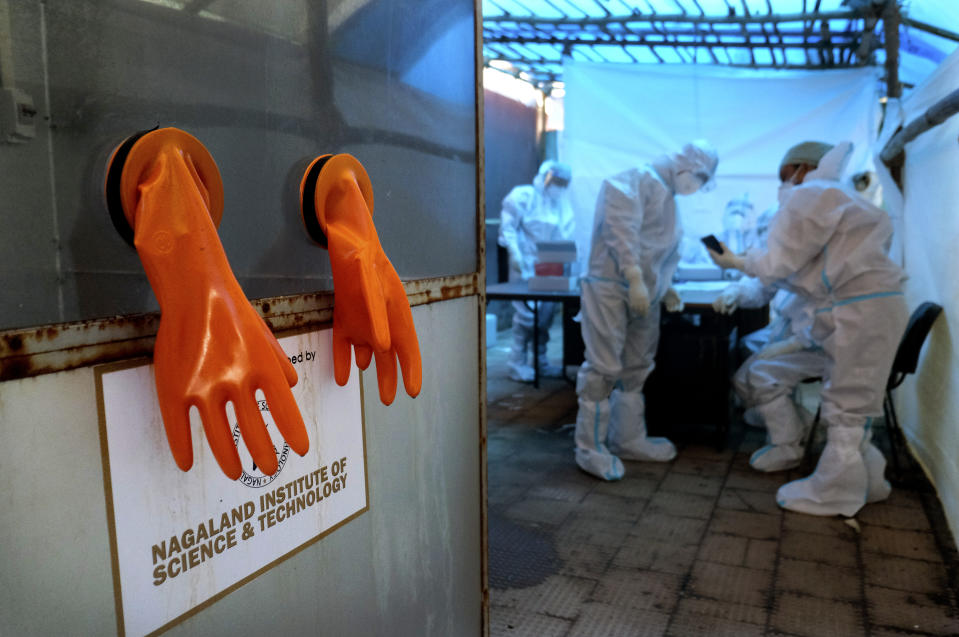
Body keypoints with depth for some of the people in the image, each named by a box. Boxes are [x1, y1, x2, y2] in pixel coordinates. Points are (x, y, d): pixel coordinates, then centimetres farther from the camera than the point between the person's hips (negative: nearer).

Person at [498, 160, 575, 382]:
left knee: (547, 312, 4)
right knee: (527, 312, -11)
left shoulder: (561, 204, 15)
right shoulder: (523, 196, -4)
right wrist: (515, 254, -16)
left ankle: (540, 361, 15)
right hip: (526, 266, -6)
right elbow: (508, 227, -8)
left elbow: (566, 235, 14)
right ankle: (517, 363, -2)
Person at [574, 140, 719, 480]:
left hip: (644, 294, 10)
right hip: (611, 289, -9)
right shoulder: (637, 180, -8)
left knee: (635, 369, 13)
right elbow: (622, 229, -21)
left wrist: (665, 287, 17)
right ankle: (590, 448, 0)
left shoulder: (666, 196, 21)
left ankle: (628, 439, 25)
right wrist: (635, 278, -25)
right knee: (604, 368, -8)